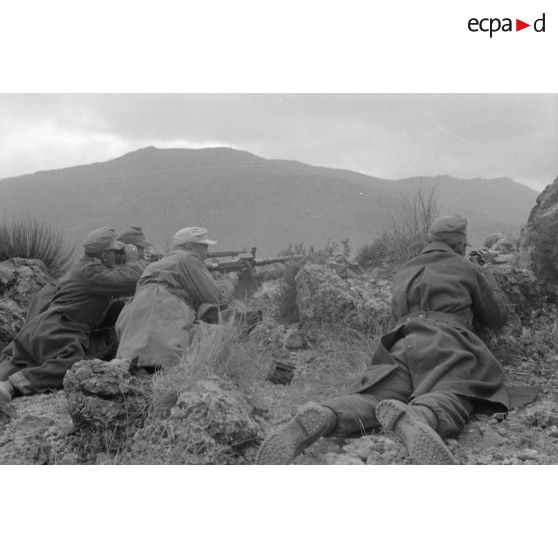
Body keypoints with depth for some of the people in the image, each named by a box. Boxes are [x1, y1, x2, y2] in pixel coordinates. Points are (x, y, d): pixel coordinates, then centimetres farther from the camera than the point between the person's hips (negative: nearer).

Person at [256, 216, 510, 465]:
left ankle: (324, 417, -50)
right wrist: (487, 276, 47)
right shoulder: (469, 269, 22)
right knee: (447, 401, -29)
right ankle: (411, 419, -66)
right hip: (443, 342, -4)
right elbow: (498, 316, 30)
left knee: (368, 400, -15)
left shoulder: (404, 273, 35)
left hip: (400, 345, 4)